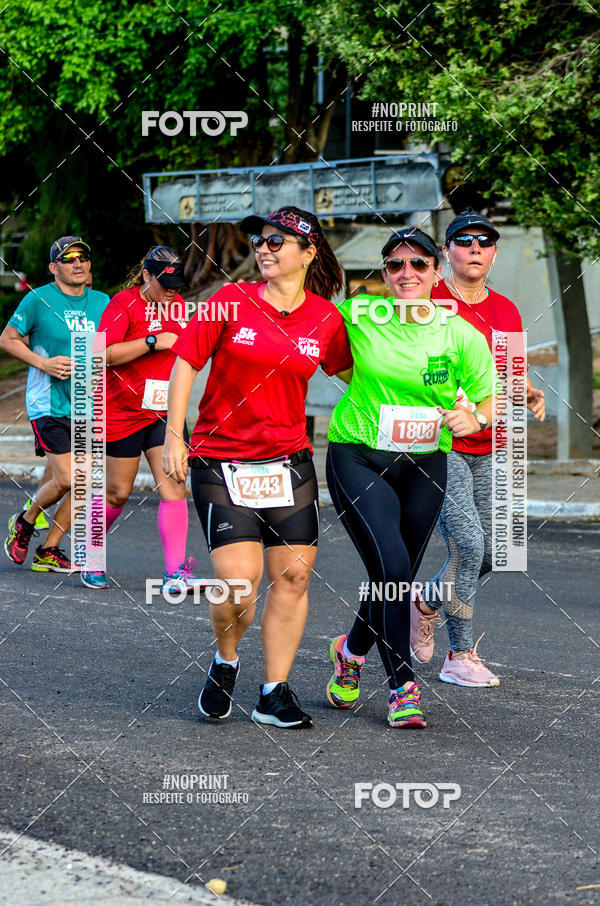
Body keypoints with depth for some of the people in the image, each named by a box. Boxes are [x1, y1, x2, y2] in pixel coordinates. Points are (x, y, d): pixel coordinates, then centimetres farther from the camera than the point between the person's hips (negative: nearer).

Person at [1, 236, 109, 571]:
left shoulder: (101, 302, 7)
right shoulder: (38, 299, -7)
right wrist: (44, 363, -12)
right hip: (49, 403, -5)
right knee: (66, 480, -13)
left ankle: (48, 551, 12)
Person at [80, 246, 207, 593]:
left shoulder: (177, 305, 9)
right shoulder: (124, 304, -12)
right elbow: (104, 354, -23)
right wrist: (153, 342, -24)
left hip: (163, 412, 5)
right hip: (122, 413, -5)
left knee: (174, 486, -7)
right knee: (118, 492, 3)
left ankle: (175, 573, -10)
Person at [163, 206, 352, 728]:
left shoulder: (326, 318, 1)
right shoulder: (231, 302, -5)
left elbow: (347, 372, 17)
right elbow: (186, 363, -1)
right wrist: (174, 435, -5)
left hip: (289, 463, 3)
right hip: (221, 462, -3)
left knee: (293, 576, 0)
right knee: (237, 580, -14)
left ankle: (275, 695, 12)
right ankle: (225, 663, 16)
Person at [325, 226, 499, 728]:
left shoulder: (462, 335, -6)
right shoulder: (357, 315, -8)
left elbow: (489, 400, 2)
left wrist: (474, 418, -17)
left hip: (424, 466, 3)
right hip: (358, 459, -2)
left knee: (399, 579, 9)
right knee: (391, 565, -19)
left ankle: (353, 649, 39)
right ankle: (402, 686, -9)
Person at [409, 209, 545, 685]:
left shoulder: (506, 311, 12)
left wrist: (532, 394, -3)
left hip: (487, 449, 6)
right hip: (437, 444, -6)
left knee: (487, 556, 10)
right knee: (468, 545, -17)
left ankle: (426, 605, 37)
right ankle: (461, 655, -3)